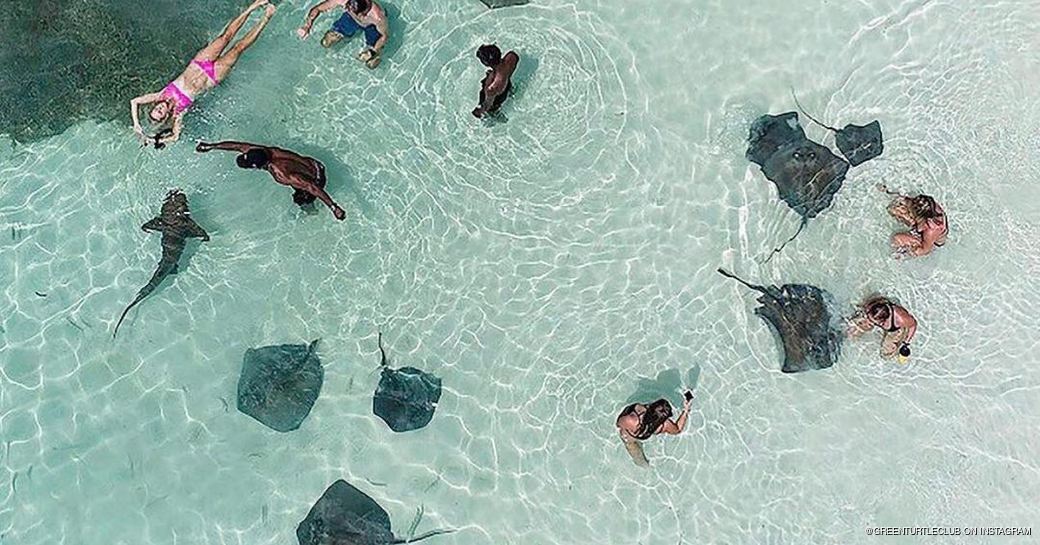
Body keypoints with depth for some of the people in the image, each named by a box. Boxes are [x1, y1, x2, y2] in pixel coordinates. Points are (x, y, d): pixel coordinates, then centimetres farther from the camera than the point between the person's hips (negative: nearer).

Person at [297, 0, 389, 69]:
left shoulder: (377, 16, -46)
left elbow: (385, 35, -24)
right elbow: (317, 9, -25)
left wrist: (372, 52, -31)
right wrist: (307, 26, -38)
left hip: (372, 25, -3)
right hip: (352, 19, 3)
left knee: (371, 64, -11)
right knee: (326, 43, 2)